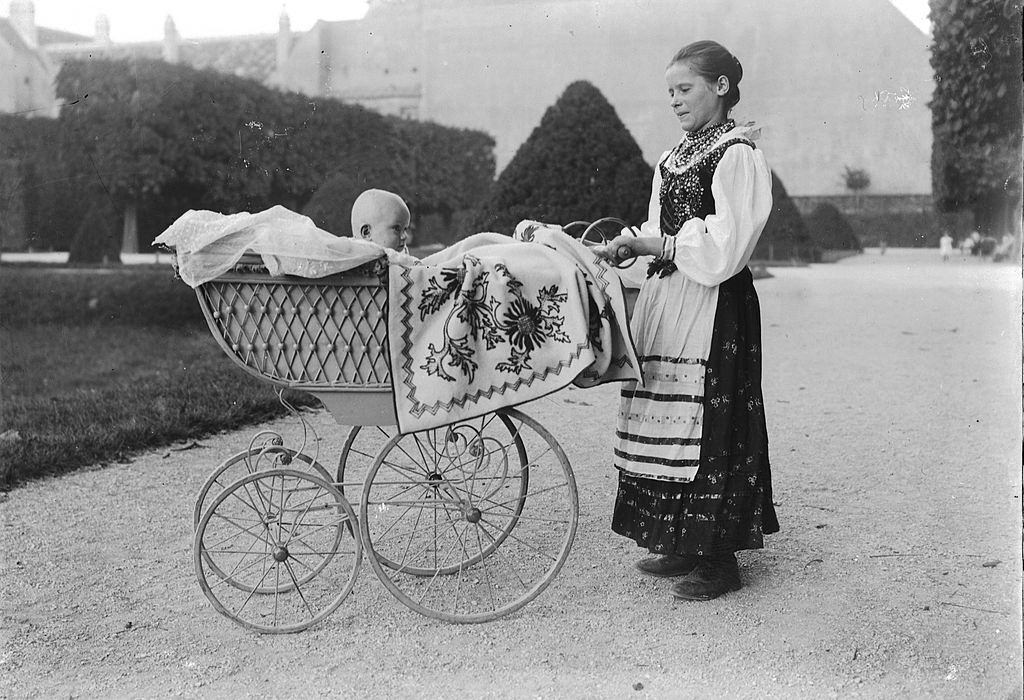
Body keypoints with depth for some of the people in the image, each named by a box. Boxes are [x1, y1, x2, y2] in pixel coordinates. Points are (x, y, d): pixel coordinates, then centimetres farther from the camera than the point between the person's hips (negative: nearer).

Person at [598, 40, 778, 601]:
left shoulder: (736, 155, -8)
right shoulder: (674, 157, 17)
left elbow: (723, 246, -15)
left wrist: (650, 244, -13)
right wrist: (631, 246, 0)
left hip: (712, 306, -8)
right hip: (665, 299, 8)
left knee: (706, 422, -5)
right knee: (666, 420, 9)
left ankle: (719, 559, 5)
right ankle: (683, 545, 20)